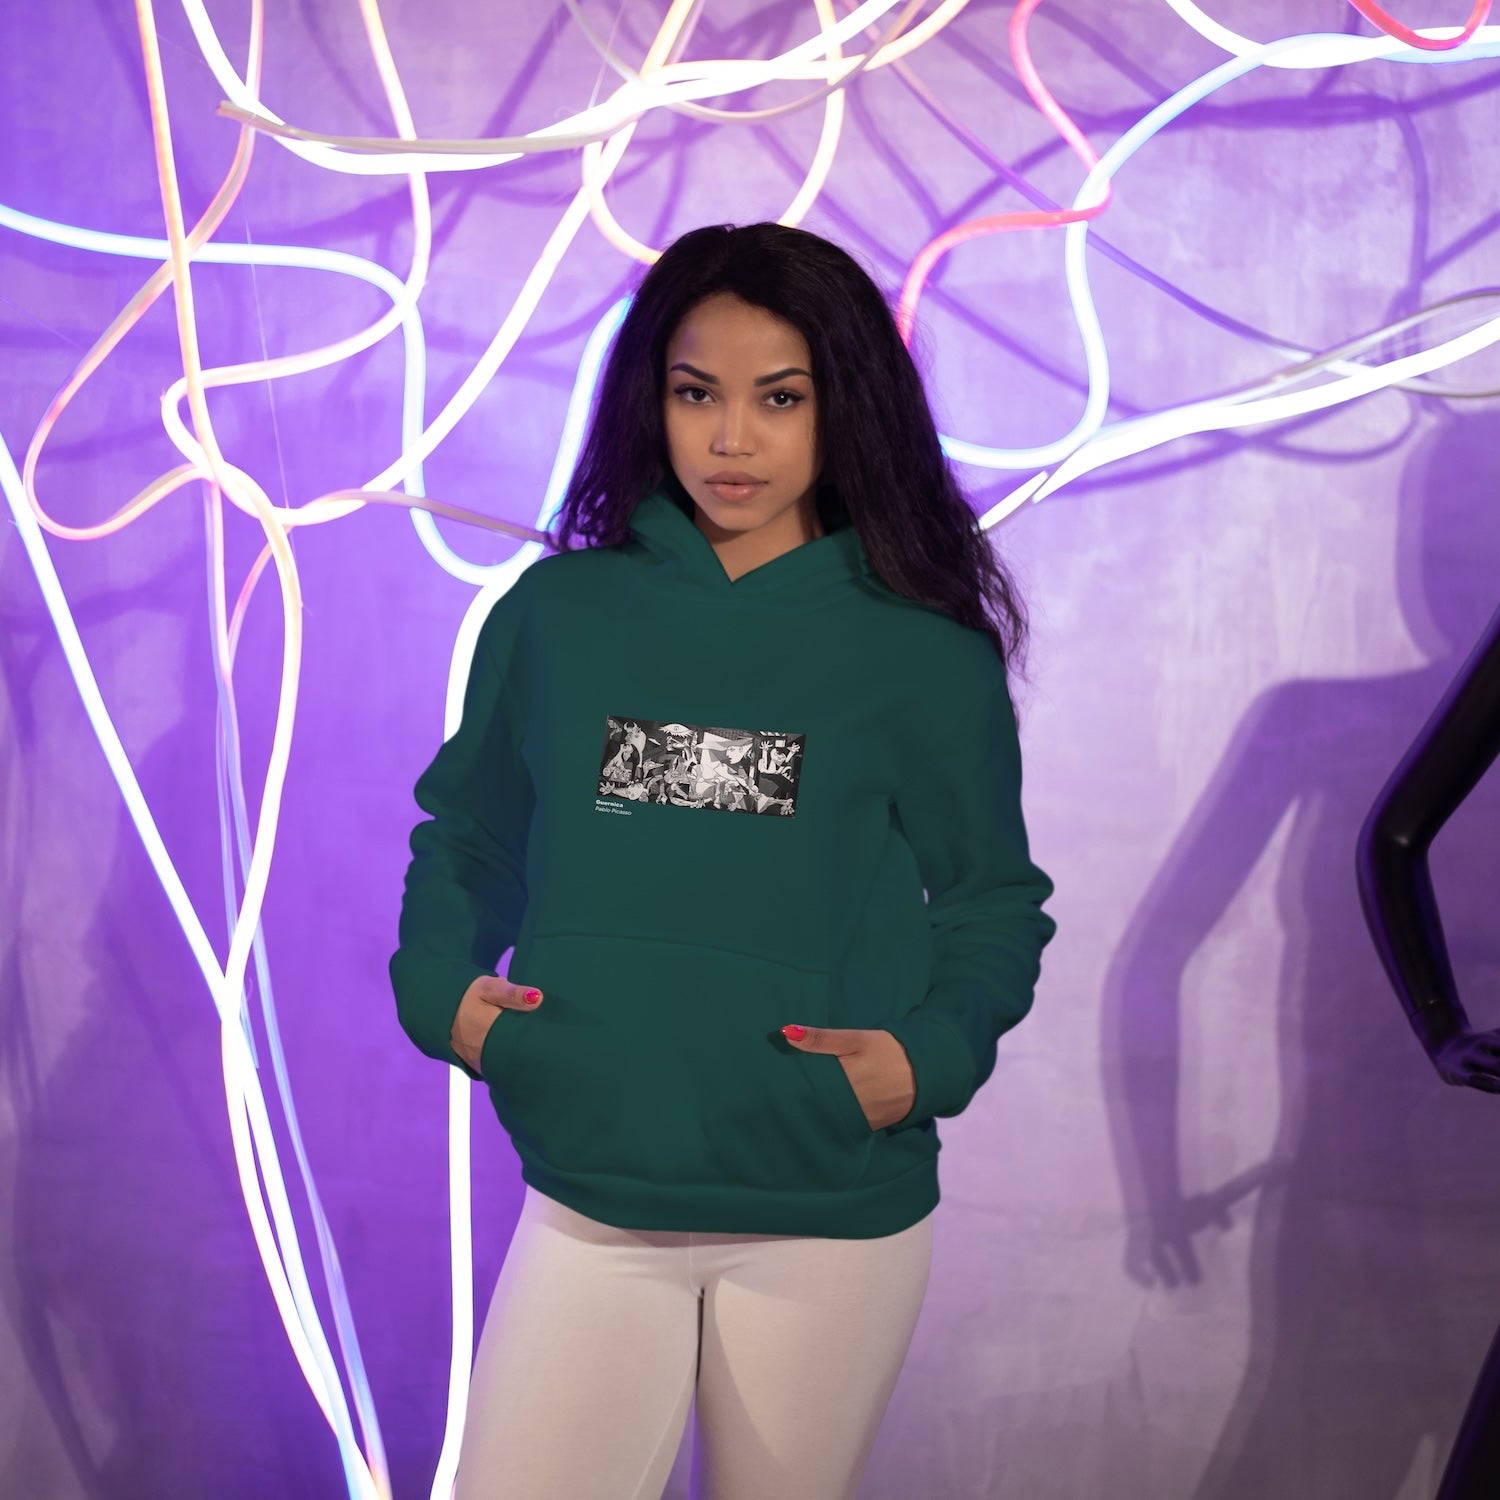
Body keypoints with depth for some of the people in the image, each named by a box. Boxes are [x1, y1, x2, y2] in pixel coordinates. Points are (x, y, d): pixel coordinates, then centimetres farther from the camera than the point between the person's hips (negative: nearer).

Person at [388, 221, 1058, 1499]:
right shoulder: (555, 614, 2)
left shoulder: (925, 655, -3)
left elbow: (994, 900, 4)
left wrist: (933, 1052, -13)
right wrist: (442, 985, -5)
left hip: (834, 1219, 0)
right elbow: (467, 841, 12)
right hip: (587, 1200, 1)